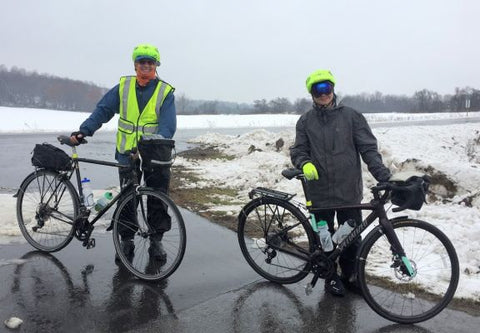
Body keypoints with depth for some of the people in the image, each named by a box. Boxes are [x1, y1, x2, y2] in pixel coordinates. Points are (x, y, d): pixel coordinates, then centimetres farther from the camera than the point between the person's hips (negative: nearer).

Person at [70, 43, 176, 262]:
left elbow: (168, 125, -13)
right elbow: (102, 110, 3)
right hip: (127, 154, 2)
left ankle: (156, 240, 19)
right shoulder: (123, 87, 4)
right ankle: (127, 240, 21)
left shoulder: (165, 92, -3)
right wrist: (84, 131, -10)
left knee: (157, 200, 5)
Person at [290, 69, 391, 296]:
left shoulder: (351, 116, 0)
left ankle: (349, 275, 31)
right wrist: (305, 163, -20)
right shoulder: (306, 121, 5)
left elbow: (368, 148, -3)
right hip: (320, 191, 1)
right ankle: (331, 277, 29)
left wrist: (384, 176, -15)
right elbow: (298, 150, 3)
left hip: (349, 191, 0)